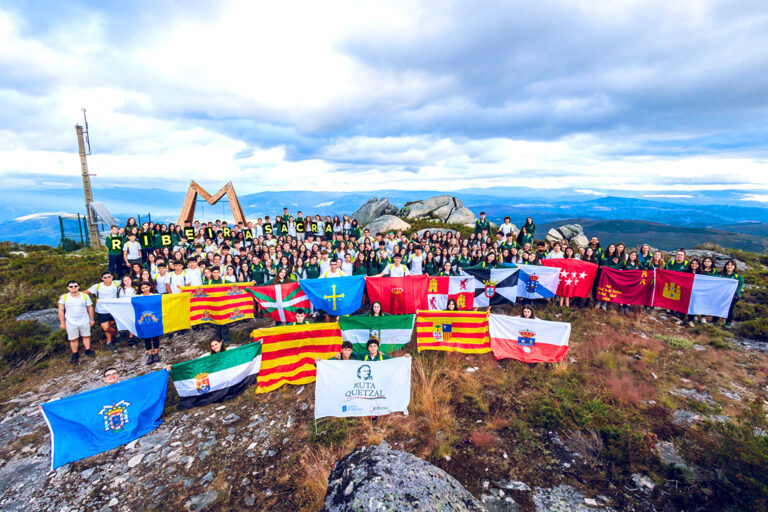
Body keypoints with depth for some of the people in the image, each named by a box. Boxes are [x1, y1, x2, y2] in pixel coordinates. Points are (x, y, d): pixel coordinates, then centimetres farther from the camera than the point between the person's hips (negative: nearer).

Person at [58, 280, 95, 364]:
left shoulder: (85, 296, -3)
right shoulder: (63, 297, -6)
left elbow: (90, 308, 5)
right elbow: (61, 311, -2)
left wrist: (91, 319, 5)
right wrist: (62, 323, -4)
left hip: (84, 321, 1)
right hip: (71, 322, -1)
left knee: (86, 336, 8)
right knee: (73, 339, 4)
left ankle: (88, 350, 23)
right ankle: (75, 354, 19)